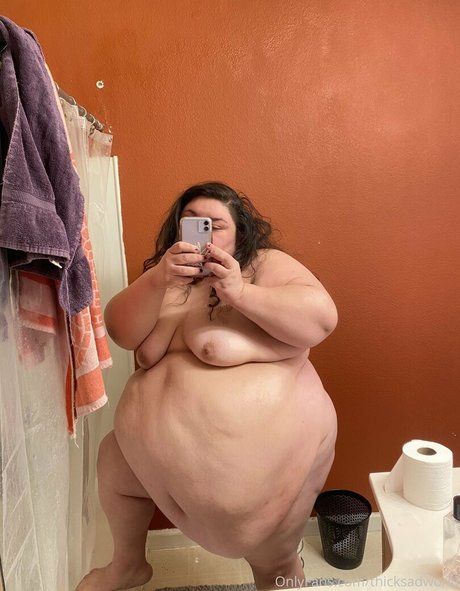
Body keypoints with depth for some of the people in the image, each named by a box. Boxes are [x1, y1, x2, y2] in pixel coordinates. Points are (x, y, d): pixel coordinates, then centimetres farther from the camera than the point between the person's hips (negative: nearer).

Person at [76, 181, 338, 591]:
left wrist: (240, 292, -33)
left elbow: (322, 317, -25)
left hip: (266, 448, -5)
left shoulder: (266, 265, -11)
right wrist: (157, 280, -27)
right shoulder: (168, 279, 5)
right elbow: (121, 332, -10)